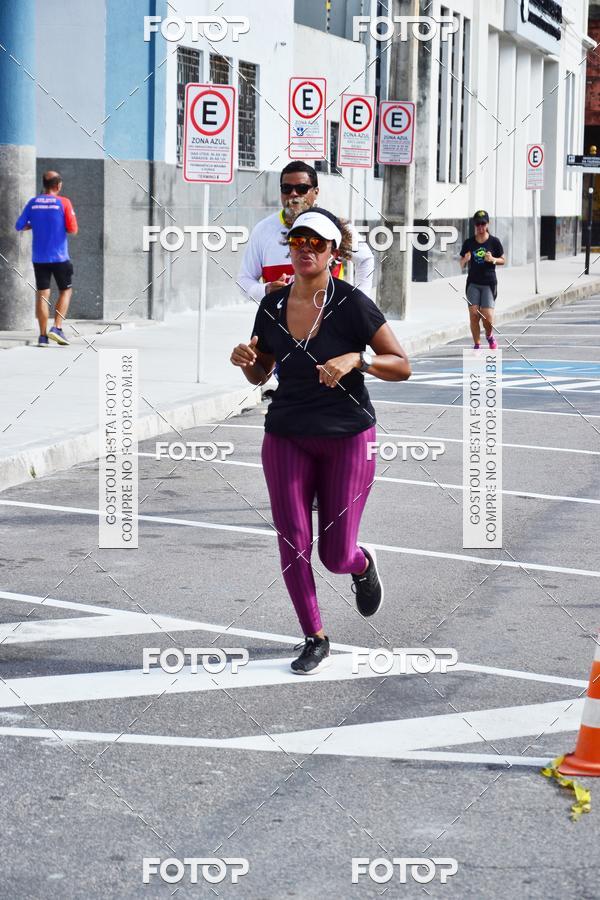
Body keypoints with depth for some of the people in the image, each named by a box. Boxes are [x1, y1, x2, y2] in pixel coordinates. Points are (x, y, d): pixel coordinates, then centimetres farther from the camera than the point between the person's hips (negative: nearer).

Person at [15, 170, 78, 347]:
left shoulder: (33, 203, 3)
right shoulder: (64, 203, -6)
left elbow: (19, 226, 4)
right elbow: (72, 230, -10)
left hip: (39, 258, 3)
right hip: (59, 257, -3)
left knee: (42, 294, 6)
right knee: (65, 291, 13)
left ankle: (43, 336, 2)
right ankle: (57, 328, -1)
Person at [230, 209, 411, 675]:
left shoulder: (353, 304, -12)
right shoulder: (271, 305, 1)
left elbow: (402, 366, -8)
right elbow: (260, 376, 14)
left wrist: (356, 360, -25)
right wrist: (246, 361, -9)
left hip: (347, 436, -3)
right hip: (287, 437, 4)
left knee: (335, 556, 1)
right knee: (293, 545, -2)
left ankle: (363, 563, 38)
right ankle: (315, 640, 16)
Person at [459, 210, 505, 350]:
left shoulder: (494, 242, -1)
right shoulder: (468, 243, 4)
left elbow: (502, 260, 7)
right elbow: (462, 265, 9)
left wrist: (493, 260, -13)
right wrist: (465, 260, -13)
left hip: (489, 283, -2)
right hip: (473, 283, 2)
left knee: (487, 316, -10)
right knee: (473, 315, -6)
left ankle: (489, 335, 22)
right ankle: (477, 345, 6)